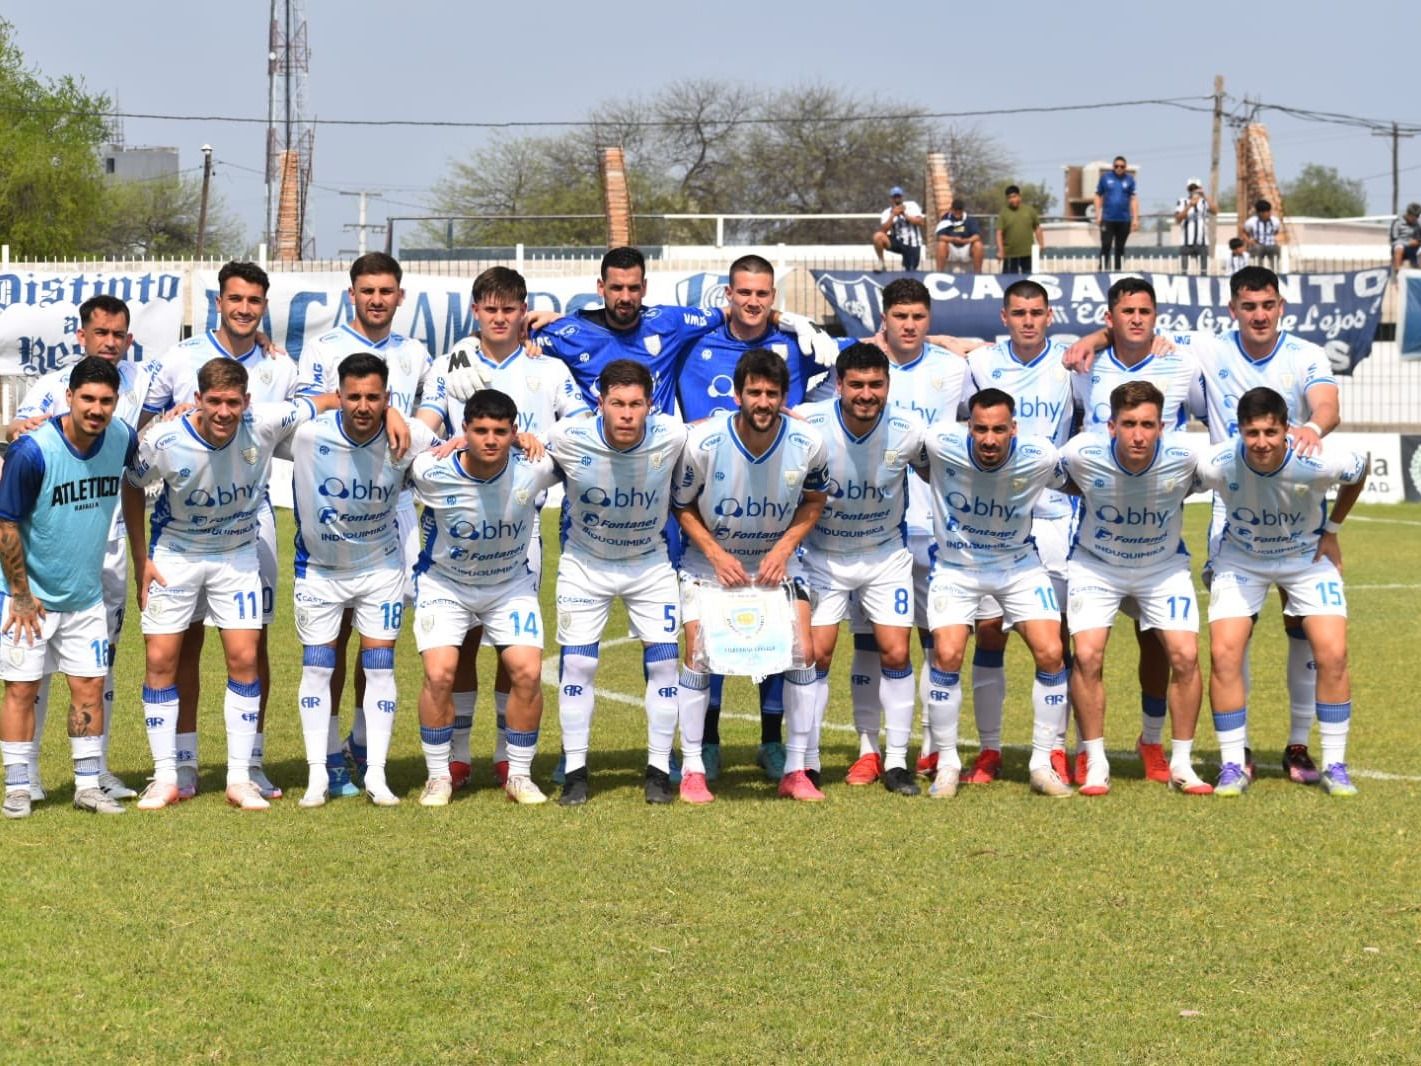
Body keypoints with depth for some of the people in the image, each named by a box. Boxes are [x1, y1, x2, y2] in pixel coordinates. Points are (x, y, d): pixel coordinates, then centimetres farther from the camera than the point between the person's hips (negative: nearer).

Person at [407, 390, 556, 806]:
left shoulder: (533, 470, -24)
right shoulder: (432, 472, -27)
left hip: (512, 584, 2)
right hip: (444, 584, -1)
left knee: (528, 673, -11)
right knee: (439, 674, -16)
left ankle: (520, 775, 6)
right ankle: (438, 777, 1)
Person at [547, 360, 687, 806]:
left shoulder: (672, 437, -23)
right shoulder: (568, 439, -26)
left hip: (650, 563, 1)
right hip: (585, 563, -1)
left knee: (663, 663, -4)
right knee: (576, 664, -5)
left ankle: (659, 770, 8)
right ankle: (575, 772, 6)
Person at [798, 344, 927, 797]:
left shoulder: (908, 431, -16)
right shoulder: (809, 424, -22)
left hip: (886, 554, 1)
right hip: (822, 554, -1)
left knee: (896, 654, -3)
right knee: (816, 654, -6)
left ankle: (896, 761, 9)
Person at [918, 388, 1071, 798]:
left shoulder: (1039, 457, -21)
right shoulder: (942, 444, -24)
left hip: (1019, 567, 1)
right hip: (956, 567, -1)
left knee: (1050, 653, -13)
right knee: (947, 655, -18)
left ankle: (1043, 765, 3)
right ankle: (946, 765, 0)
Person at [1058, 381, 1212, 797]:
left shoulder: (1184, 458, -25)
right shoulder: (1083, 454, -27)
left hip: (1164, 565, 1)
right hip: (1096, 563, -1)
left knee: (1185, 655, -12)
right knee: (1087, 654, -17)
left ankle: (1181, 764, 4)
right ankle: (1095, 764, -2)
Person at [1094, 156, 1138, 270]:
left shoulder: (1129, 179, 2)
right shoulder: (1105, 177, 2)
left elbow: (1134, 199, 1)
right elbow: (1098, 196, 5)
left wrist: (1135, 218, -4)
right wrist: (1098, 214, -1)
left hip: (1124, 220, 1)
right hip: (1108, 219, -1)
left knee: (1120, 248, 8)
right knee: (1106, 246, -7)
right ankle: (1103, 269, -2)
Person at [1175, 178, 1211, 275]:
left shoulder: (1204, 202, 7)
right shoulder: (1182, 202, 5)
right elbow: (1178, 219, -8)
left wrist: (1204, 196, -23)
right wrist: (1189, 206, -19)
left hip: (1202, 242, 1)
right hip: (1186, 243, -1)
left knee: (1203, 271, -3)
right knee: (1184, 271, -5)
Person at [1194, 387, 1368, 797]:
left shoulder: (1320, 463, -32)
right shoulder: (1217, 465, -32)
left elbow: (1362, 468, -6)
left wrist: (1332, 529, -2)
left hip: (1309, 558, 0)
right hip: (1240, 559, 0)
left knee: (1332, 653, -13)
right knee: (1223, 653, -14)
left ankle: (1334, 765, 1)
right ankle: (1233, 766, -1)